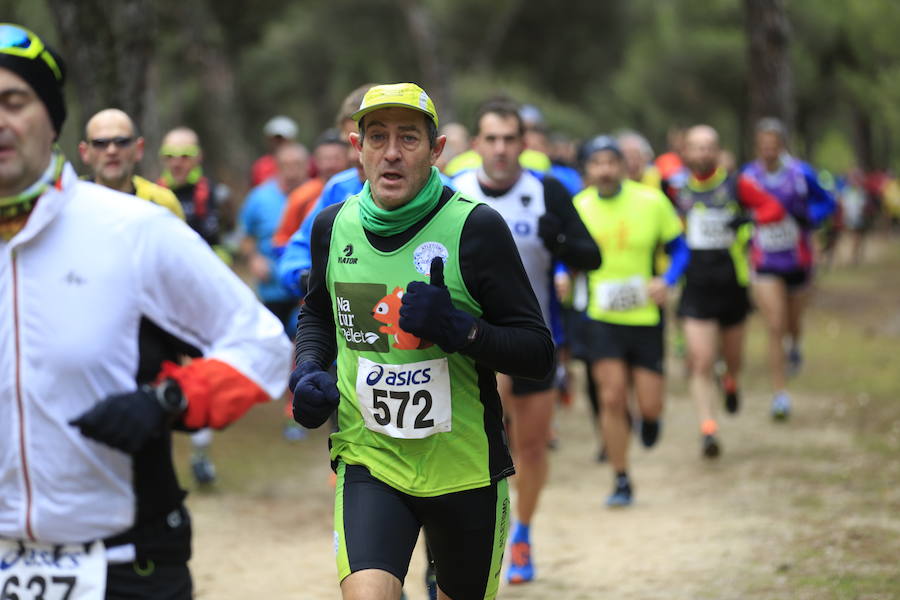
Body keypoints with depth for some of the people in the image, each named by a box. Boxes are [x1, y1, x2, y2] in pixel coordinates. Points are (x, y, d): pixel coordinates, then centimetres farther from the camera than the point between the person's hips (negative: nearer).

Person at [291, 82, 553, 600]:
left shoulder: (476, 227, -10)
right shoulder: (334, 226, 3)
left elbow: (539, 354, -9)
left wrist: (459, 329, -25)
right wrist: (309, 372, 3)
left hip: (464, 469, -1)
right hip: (369, 461, 1)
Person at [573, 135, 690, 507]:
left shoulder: (652, 202, -5)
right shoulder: (578, 208, -2)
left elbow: (679, 248, 4)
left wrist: (667, 281, -14)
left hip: (645, 317, 0)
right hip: (602, 319, 0)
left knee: (649, 405, 0)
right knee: (612, 399, -8)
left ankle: (649, 416, 40)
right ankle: (621, 482, 6)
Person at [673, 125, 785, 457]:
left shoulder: (736, 185, -1)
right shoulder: (678, 188, 4)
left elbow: (774, 208, -4)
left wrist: (747, 219, -21)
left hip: (732, 283, 0)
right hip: (695, 286, 0)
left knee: (732, 354, 15)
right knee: (700, 361, -12)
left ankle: (731, 381, 51)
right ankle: (708, 428, -11)